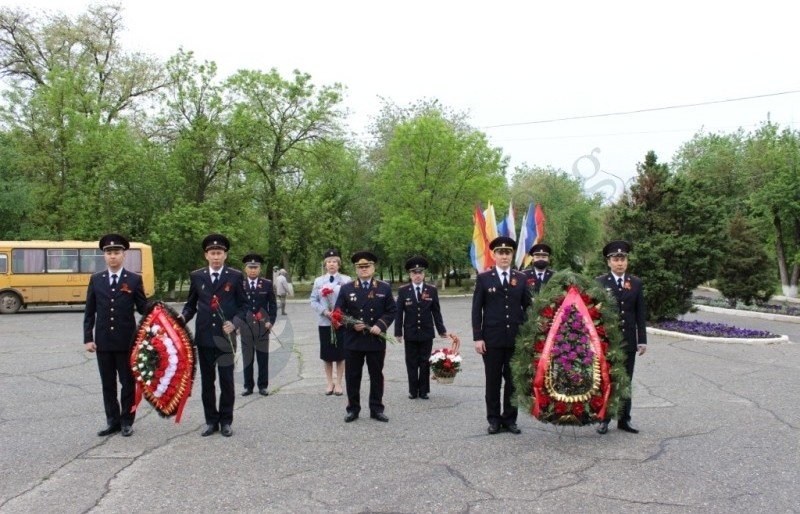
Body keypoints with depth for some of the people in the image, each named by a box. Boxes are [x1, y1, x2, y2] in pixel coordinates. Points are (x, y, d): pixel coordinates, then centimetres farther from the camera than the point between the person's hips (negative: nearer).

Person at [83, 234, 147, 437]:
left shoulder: (134, 280, 0)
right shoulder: (96, 279, 6)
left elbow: (143, 308, 1)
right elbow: (89, 312, 6)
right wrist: (88, 338, 1)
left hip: (126, 341, -2)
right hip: (103, 341, 2)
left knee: (128, 382, 6)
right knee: (108, 384, 10)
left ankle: (126, 421, 18)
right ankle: (112, 421, 22)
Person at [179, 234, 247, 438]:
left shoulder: (235, 276, 1)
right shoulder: (196, 276, 7)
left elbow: (243, 305, 2)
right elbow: (191, 304, 12)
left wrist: (234, 323, -13)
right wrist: (183, 317, -7)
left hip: (226, 337, -2)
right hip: (204, 337, 2)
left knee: (227, 381, 4)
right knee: (207, 381, 9)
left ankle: (226, 421, 16)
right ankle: (211, 421, 20)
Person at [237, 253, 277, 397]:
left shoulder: (267, 284, 6)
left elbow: (273, 305, 8)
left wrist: (271, 321, -2)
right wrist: (237, 324, 0)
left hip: (263, 326, 0)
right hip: (245, 327, 0)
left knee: (263, 358, 4)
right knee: (247, 358, 5)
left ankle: (263, 386, 13)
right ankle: (248, 386, 14)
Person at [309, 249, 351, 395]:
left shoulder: (346, 280, 0)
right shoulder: (318, 281, 6)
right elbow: (313, 301, 4)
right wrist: (324, 311, -12)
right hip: (324, 322, 2)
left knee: (340, 354, 4)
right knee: (327, 354, 7)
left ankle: (338, 383, 14)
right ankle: (329, 383, 18)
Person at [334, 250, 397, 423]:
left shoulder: (384, 288, 4)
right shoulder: (346, 288, 4)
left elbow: (392, 310, 2)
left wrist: (380, 325, -13)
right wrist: (352, 324, -13)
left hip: (376, 340, 0)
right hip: (353, 340, 0)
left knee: (376, 376, 8)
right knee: (352, 376, 6)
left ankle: (376, 409, 19)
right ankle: (353, 409, 18)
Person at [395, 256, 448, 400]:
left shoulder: (432, 290, 1)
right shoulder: (403, 291, -1)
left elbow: (436, 312, 4)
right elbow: (399, 313, 0)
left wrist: (441, 330, 3)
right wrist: (398, 332, -4)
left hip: (427, 333, 0)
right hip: (410, 334, 0)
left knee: (425, 363, 6)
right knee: (412, 363, 6)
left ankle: (424, 391, 16)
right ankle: (413, 391, 15)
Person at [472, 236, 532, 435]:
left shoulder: (521, 278, 7)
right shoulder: (483, 278, 1)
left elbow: (528, 306, 8)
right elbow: (476, 310, 0)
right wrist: (478, 337, -6)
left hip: (516, 339, 2)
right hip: (492, 339, -2)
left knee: (513, 381, 7)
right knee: (493, 381, 6)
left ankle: (510, 419, 19)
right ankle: (494, 419, 17)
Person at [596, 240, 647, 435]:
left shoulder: (636, 283, 7)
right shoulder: (599, 283, -1)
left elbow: (641, 314, 7)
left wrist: (642, 340, 2)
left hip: (628, 341, 3)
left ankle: (624, 419, 18)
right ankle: (603, 419, 14)